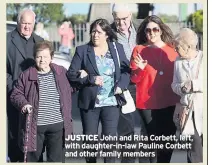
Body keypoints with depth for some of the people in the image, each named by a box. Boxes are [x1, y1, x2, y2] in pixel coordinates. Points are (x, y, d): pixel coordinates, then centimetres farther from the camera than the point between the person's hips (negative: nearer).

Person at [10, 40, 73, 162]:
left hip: (57, 125, 1)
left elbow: (68, 92, 16)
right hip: (34, 126, -1)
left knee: (56, 159, 3)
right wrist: (23, 103, -17)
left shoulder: (61, 72, 5)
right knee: (31, 158, 12)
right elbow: (16, 94, 1)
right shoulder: (27, 75, -1)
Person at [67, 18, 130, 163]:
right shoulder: (82, 51, 2)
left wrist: (121, 85, -9)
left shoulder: (117, 48, 7)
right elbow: (71, 74, -2)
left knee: (110, 138, -3)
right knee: (90, 139, 6)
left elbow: (127, 70, 9)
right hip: (89, 102, 0)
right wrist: (91, 79, -14)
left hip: (111, 101, 0)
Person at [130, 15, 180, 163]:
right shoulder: (139, 50, 0)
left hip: (170, 102, 2)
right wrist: (140, 69, -21)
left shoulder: (172, 48, 5)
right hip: (148, 102, -2)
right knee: (154, 140, -2)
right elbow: (134, 79, -2)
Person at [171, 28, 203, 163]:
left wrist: (194, 85, -16)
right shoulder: (178, 61, 7)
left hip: (205, 111, -4)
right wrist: (181, 88, -8)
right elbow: (174, 85, 13)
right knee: (194, 154, 9)